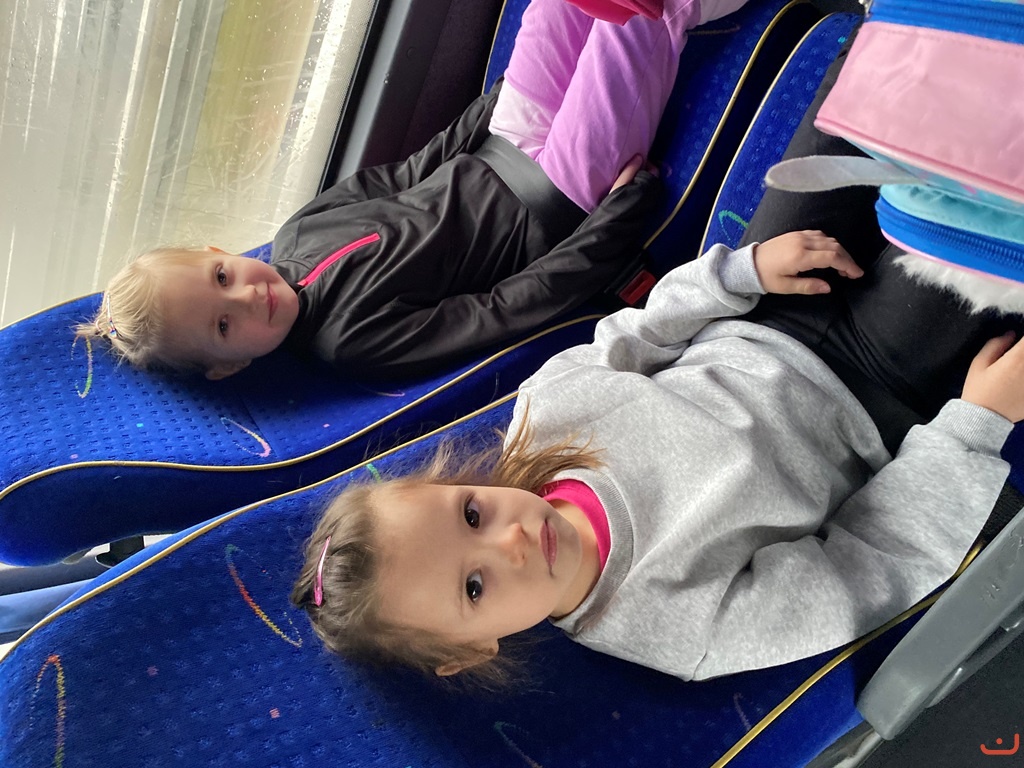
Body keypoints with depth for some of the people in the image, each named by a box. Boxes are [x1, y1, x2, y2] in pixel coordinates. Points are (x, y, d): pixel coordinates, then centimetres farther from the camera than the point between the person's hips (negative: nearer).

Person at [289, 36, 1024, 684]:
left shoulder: (541, 401, -18)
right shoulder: (679, 627, -27)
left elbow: (633, 338, -1)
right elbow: (870, 571, -19)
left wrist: (743, 268, -14)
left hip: (751, 331, 4)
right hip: (872, 396, -3)